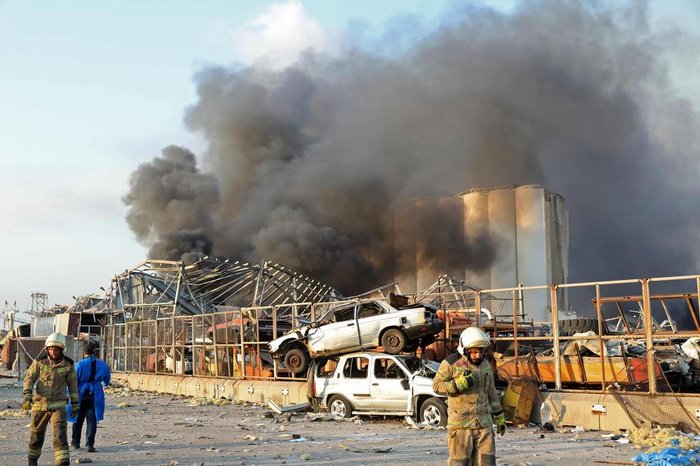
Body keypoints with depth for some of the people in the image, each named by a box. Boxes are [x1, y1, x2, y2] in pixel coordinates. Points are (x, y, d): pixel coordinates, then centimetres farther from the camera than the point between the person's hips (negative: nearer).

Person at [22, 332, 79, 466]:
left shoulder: (68, 365, -5)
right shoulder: (39, 361, -6)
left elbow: (73, 384, 6)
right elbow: (29, 378, -5)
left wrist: (75, 404, 10)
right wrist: (27, 395, -21)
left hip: (58, 405, -1)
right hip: (40, 404, 1)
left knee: (60, 435, -17)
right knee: (36, 435, 15)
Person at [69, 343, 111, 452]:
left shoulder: (79, 365, -10)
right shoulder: (102, 365, 2)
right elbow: (107, 380, 17)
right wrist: (104, 384, 40)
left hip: (81, 394, -1)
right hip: (95, 395, 1)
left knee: (78, 419, 16)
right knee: (92, 419, 2)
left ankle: (75, 442, 28)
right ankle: (90, 444, -9)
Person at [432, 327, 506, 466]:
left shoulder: (486, 365, 12)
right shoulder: (451, 363, -7)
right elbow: (437, 385, -6)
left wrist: (499, 417, 20)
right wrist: (458, 385, -20)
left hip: (484, 422, 5)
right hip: (460, 423, -5)